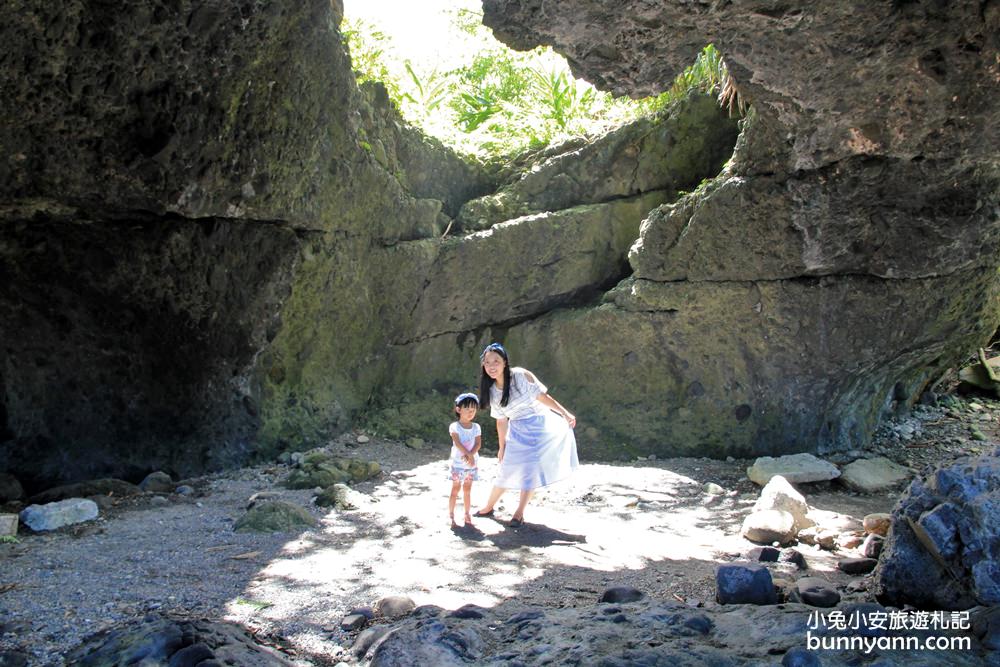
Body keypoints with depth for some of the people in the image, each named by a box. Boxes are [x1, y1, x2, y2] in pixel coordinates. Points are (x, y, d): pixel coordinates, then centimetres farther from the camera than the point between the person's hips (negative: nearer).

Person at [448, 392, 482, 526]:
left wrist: (470, 455, -21)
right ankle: (451, 515, 9)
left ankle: (467, 514, 19)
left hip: (472, 463, 4)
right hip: (458, 463, -3)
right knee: (455, 490, 2)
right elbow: (457, 443, -19)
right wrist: (468, 455, -27)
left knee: (467, 490, 11)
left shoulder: (476, 427, 3)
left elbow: (478, 444, -6)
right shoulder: (455, 426, -9)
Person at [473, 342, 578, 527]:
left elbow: (543, 397, -11)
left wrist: (565, 413, -13)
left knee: (530, 470, -4)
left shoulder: (521, 376, -16)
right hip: (518, 432, 4)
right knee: (508, 469, 7)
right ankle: (488, 507, 25)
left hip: (539, 426, -4)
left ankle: (519, 513, 7)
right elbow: (501, 421, 7)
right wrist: (502, 446, 11)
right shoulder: (492, 391, -1)